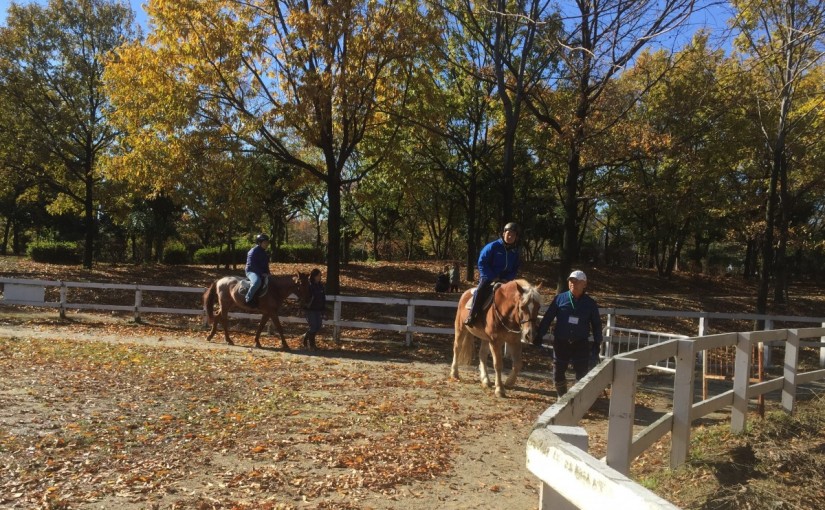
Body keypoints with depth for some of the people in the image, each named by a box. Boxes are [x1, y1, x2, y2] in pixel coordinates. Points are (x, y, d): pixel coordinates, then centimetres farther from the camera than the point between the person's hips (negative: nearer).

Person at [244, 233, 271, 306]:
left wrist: (267, 273, 5)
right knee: (257, 282, -38)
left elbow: (266, 265, 22)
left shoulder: (264, 253, 15)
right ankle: (248, 299, -30)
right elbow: (252, 265, -18)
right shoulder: (253, 251, -12)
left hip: (263, 273, 10)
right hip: (251, 271, -9)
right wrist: (261, 273, -20)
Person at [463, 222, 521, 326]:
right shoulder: (493, 246, -9)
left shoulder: (515, 251, 6)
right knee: (482, 289, -32)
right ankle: (471, 315, -28)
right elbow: (482, 263, -10)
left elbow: (515, 269, 12)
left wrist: (507, 279, -9)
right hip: (488, 277, -5)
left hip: (504, 279, 5)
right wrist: (493, 278, -16)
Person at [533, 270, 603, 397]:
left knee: (582, 373, -2)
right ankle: (562, 396, 31)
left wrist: (597, 344, 2)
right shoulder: (560, 299, -2)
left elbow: (596, 324, 7)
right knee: (558, 372, 9)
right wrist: (539, 335, -5)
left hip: (581, 344, -1)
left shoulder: (590, 303, -1)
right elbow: (547, 318, 0)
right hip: (561, 342, 1)